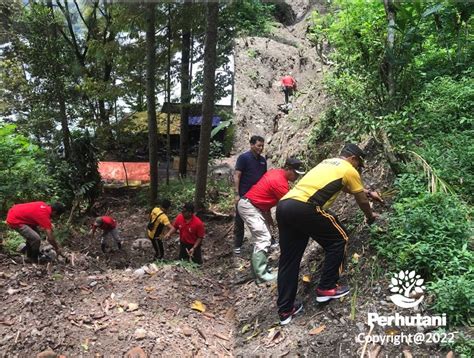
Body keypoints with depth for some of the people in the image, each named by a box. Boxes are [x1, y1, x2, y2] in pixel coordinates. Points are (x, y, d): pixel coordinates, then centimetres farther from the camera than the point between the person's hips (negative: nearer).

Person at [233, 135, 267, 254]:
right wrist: (237, 194, -17)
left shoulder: (262, 160, 9)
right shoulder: (243, 157, -9)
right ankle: (237, 245, 14)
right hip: (244, 195, -5)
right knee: (239, 221, 4)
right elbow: (236, 176, -12)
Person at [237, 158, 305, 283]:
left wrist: (268, 214, 12)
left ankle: (258, 266, 20)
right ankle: (261, 275, -12)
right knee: (264, 239, -13)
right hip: (248, 207, -10)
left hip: (254, 206, 10)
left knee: (264, 237, 13)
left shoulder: (275, 173, 7)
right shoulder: (280, 182, -22)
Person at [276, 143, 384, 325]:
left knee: (288, 259, 13)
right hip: (304, 208, -8)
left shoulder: (327, 163, 33)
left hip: (284, 206, 8)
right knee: (339, 239, 13)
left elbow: (347, 188, 49)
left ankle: (285, 310, 19)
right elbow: (361, 201, 21)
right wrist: (370, 216, 41)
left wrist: (369, 193, 59)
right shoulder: (349, 170, 10)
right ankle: (326, 288, 17)